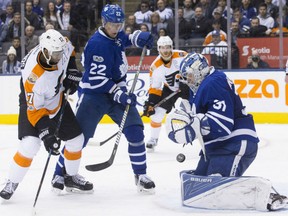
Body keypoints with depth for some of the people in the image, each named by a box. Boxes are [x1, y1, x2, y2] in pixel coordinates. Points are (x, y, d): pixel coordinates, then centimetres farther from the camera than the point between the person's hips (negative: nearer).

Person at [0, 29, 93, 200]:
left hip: (58, 101, 6)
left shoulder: (61, 47, -23)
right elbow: (34, 110, -31)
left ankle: (71, 177, 30)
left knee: (76, 139, 7)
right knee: (30, 145, -23)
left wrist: (72, 72, -5)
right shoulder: (33, 75, -38)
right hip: (34, 104, -6)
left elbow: (70, 51, 6)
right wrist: (47, 135, -35)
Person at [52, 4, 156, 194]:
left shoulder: (116, 34, 2)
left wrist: (140, 37, 8)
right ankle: (60, 174, 12)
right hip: (93, 94, -7)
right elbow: (98, 79, -24)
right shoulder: (97, 44, -22)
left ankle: (141, 175, 6)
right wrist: (119, 94, -29)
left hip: (117, 90, 7)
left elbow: (124, 40, 29)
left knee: (135, 130, -5)